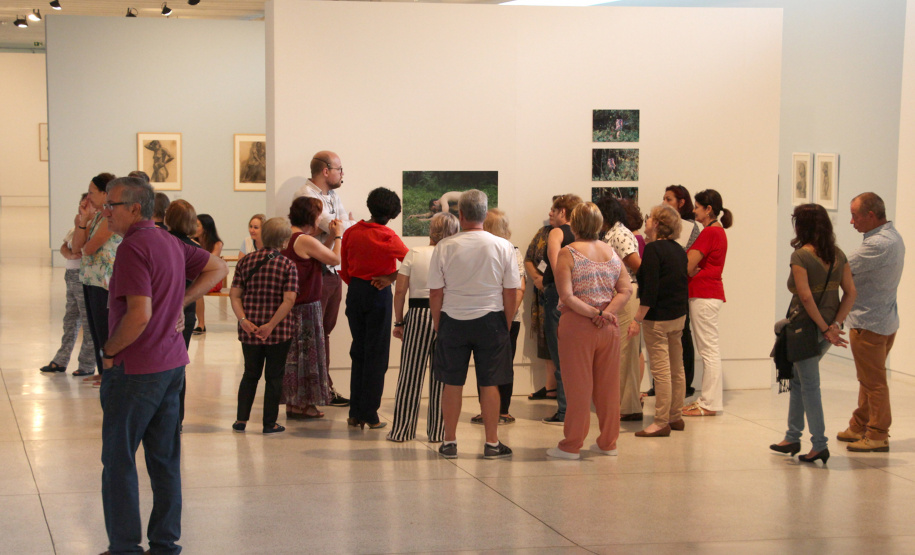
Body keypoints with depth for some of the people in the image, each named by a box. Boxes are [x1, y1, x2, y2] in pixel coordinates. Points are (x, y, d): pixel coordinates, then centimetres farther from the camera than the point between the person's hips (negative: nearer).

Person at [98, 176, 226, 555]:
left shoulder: (134, 246, -18)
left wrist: (109, 351, -12)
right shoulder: (170, 242, 9)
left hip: (135, 368, -9)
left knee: (118, 460, 1)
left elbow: (139, 314, -26)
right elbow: (217, 268, 21)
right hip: (172, 364, 9)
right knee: (164, 459, 13)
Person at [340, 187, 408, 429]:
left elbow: (344, 270, 9)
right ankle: (370, 415, 4)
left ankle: (355, 413, 14)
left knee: (358, 352, 13)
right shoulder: (387, 237, -12)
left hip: (355, 292, 5)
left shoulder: (351, 233, 2)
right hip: (379, 294, -4)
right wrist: (391, 278, -11)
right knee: (376, 355, 3)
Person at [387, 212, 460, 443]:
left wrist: (399, 321, 7)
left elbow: (400, 291, -1)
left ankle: (401, 430, 10)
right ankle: (437, 431, 12)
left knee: (410, 375, 6)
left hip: (418, 316, 0)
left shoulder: (414, 254, 2)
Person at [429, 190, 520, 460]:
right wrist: (506, 325, 10)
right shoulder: (503, 247, -4)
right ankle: (492, 443, 11)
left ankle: (450, 442, 15)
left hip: (453, 320, 0)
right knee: (489, 384, 6)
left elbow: (435, 293, -2)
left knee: (452, 384, 8)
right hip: (491, 320, 0)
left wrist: (437, 325, 10)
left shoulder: (444, 247, -6)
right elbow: (511, 292, -1)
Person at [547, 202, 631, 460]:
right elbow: (626, 290, 0)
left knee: (578, 386, 1)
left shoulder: (568, 253, -7)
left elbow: (566, 296, -16)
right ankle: (608, 442, 18)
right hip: (610, 327, 4)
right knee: (608, 386, 11)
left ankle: (571, 446, 7)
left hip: (577, 325, -4)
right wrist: (606, 313, -9)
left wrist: (594, 313, -11)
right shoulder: (612, 252, 7)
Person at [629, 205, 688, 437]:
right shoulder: (678, 250, 11)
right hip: (679, 314, 9)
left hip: (658, 317, -9)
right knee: (676, 369, 14)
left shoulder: (653, 249, -16)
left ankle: (661, 422, -4)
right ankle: (675, 416, 22)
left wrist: (638, 319, -17)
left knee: (661, 371, -6)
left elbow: (650, 289, -20)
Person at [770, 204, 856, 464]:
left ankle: (819, 445, 3)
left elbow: (806, 297, -22)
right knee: (798, 377, 21)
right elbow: (850, 293, 1)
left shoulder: (800, 256, -15)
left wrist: (825, 328, -15)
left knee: (809, 386, 2)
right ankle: (792, 437, 28)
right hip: (827, 329, 7)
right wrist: (835, 324, -3)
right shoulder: (838, 255, 4)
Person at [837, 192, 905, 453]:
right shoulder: (893, 237, 10)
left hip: (869, 324, -10)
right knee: (870, 380, 18)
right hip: (886, 319, 10)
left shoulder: (878, 244, -24)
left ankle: (877, 435, 8)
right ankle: (859, 427, 28)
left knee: (873, 382, 0)